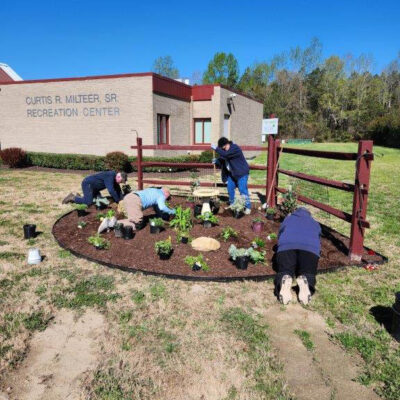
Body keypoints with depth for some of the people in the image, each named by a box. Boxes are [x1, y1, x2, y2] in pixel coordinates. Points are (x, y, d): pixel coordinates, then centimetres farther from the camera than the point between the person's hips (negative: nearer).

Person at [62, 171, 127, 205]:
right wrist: (118, 201, -25)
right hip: (87, 183, -10)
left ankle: (78, 197, 19)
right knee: (88, 202, -21)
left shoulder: (114, 178, 2)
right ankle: (73, 198, -1)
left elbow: (118, 189, 11)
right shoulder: (110, 176, -28)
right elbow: (111, 190, -33)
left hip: (93, 187, 10)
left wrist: (122, 199, 0)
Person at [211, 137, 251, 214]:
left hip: (241, 173, -8)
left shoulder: (235, 148, -21)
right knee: (230, 188, 10)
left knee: (243, 190, -9)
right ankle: (232, 204, 26)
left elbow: (225, 155, -33)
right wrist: (216, 161, -10)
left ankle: (248, 207, 0)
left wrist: (216, 148, -25)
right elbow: (222, 160, 11)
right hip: (231, 173, 8)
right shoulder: (224, 150, 5)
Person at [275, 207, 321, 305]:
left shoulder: (288, 219, 36)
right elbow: (318, 241, 43)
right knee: (307, 274, 1)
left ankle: (285, 281, -41)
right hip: (310, 247, 0)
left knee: (285, 272, -3)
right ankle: (304, 283, -37)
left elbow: (279, 236, 39)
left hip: (286, 245, 0)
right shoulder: (315, 223, 37)